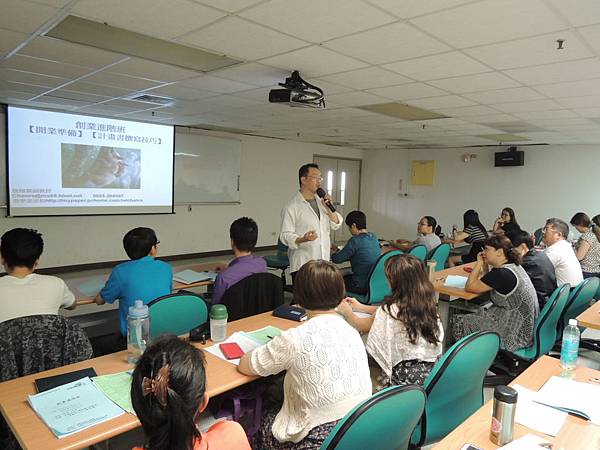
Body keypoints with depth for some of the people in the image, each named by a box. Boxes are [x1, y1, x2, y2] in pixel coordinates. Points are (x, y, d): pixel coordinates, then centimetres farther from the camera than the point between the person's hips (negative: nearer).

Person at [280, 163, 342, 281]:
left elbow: (336, 225, 12)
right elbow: (285, 235, -12)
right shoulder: (292, 206, -8)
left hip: (324, 262, 6)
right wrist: (303, 239, -30)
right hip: (302, 264, -6)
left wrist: (329, 208, -4)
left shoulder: (322, 202, 13)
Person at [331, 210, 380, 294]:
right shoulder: (373, 237, 3)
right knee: (345, 277, 26)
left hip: (362, 286, -8)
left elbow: (337, 259, -12)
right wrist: (341, 252, 17)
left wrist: (334, 254, 10)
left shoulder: (355, 240, -20)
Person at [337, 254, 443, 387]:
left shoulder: (393, 310, -22)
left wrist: (347, 312, 15)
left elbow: (361, 326, -4)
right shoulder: (427, 302, -2)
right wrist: (360, 307, 22)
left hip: (408, 376, -6)